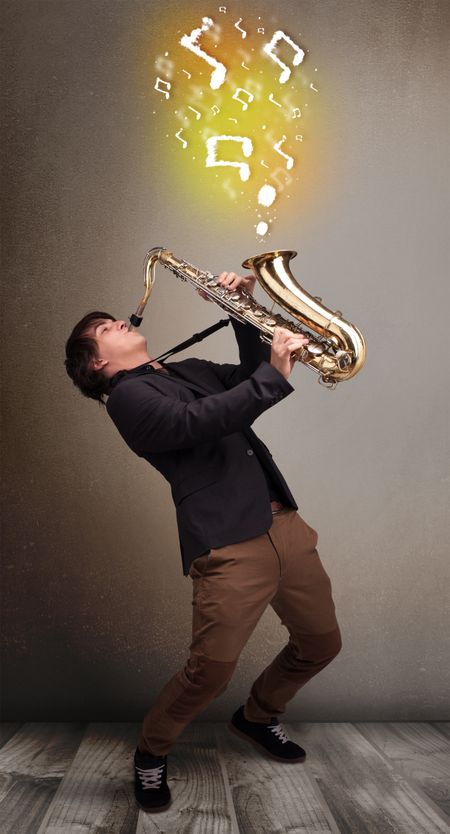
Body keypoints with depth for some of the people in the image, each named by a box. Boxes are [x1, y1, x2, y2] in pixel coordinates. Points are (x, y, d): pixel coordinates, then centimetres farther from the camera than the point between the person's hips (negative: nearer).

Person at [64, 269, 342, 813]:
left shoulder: (188, 370, 22)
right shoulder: (126, 396, -3)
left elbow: (251, 376, 26)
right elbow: (201, 421, -19)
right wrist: (275, 374, -18)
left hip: (283, 523, 8)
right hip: (226, 543, -8)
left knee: (321, 643, 14)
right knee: (212, 669, -11)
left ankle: (257, 717, 40)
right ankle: (151, 753, 21)